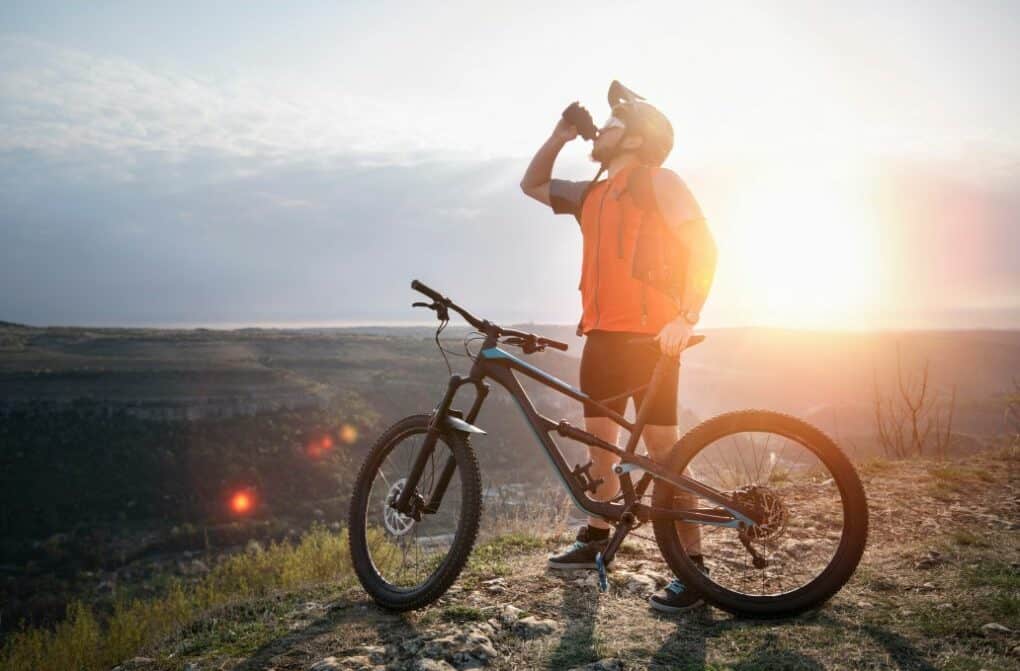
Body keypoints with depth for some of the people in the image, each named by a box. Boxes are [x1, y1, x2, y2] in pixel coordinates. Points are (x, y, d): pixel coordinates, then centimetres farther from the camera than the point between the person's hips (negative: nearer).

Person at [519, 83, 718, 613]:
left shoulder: (659, 182, -4)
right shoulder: (592, 194, 18)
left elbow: (703, 246, -13)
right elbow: (532, 185, 29)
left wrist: (686, 317, -23)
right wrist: (559, 137, 15)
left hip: (649, 336, -8)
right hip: (601, 335, 8)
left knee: (663, 451, -8)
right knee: (599, 443, 14)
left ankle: (693, 565, 0)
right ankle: (595, 539, 30)